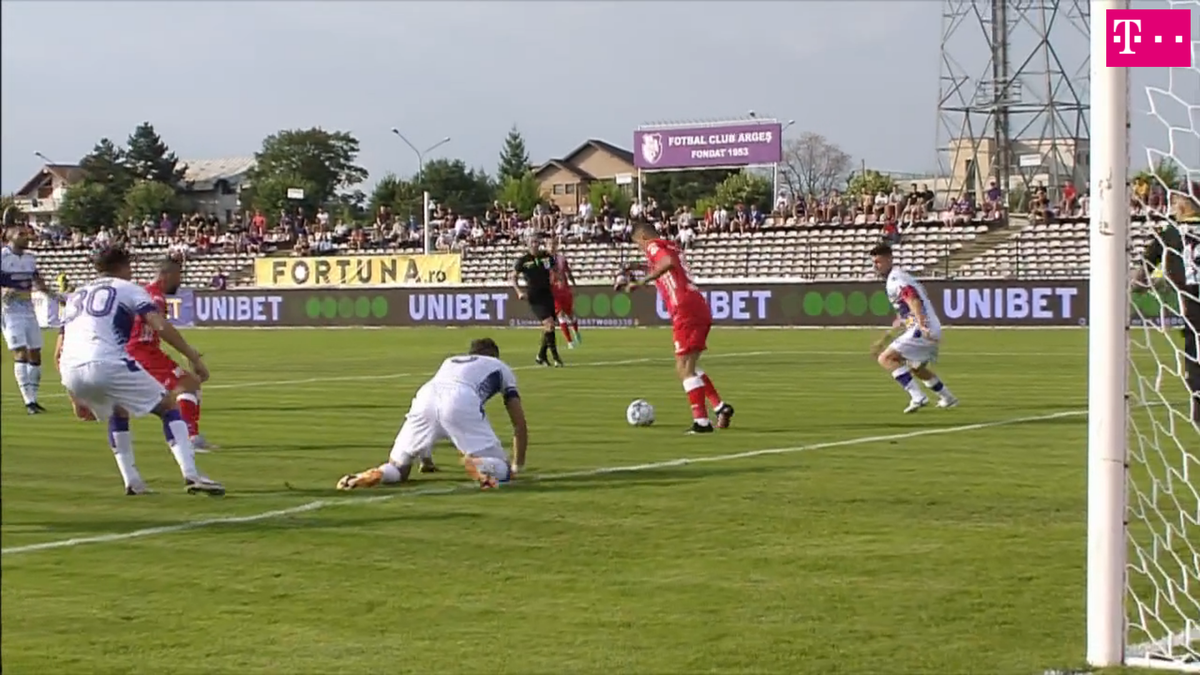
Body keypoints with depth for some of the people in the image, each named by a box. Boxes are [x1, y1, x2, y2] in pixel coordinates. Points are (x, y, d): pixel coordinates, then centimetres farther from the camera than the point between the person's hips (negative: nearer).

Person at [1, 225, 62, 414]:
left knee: (35, 354, 9)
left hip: (29, 310, 7)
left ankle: (33, 398, 19)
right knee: (20, 353, -15)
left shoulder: (30, 257, 11)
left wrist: (52, 295, 19)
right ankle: (28, 401, -18)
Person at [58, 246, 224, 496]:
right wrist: (193, 357, -1)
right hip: (107, 363, -5)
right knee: (168, 407, 9)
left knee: (117, 413, 33)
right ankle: (191, 475, -8)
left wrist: (79, 398, 33)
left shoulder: (76, 296, 30)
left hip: (70, 369, 5)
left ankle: (132, 481, 25)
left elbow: (60, 354, 26)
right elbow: (160, 326, -3)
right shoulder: (128, 289, 15)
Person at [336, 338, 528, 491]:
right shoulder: (501, 367, 35)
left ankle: (380, 473, -19)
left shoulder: (450, 361, 44)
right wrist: (517, 465, 42)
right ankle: (481, 466, -30)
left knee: (398, 467, 17)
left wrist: (425, 458, 61)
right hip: (462, 401, -3)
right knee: (501, 469, 5)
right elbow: (520, 424, 31)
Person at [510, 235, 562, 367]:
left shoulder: (547, 257, 3)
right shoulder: (523, 260, -6)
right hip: (534, 297, -4)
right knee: (549, 324, -18)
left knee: (547, 327, 8)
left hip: (547, 295, 4)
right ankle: (555, 357, -12)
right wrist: (519, 292, -10)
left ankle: (541, 356, 26)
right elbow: (514, 277, 3)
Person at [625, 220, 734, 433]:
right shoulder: (671, 248, 23)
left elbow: (668, 262, -23)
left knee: (684, 368, -5)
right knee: (688, 367, 20)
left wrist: (643, 280, -22)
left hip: (686, 312, -9)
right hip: (700, 310, 9)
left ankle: (702, 421, -8)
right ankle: (720, 407, 15)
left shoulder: (654, 246, -2)